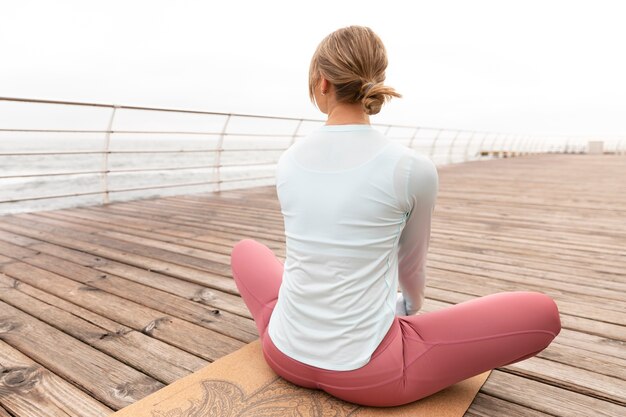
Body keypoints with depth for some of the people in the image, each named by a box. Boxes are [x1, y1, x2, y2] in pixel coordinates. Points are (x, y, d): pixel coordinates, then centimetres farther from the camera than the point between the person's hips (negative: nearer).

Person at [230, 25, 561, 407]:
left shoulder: (288, 163, -3)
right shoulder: (414, 169, -14)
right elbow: (411, 262, 4)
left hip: (286, 354, 5)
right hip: (366, 372, -4)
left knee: (245, 249, 34)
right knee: (542, 313, 7)